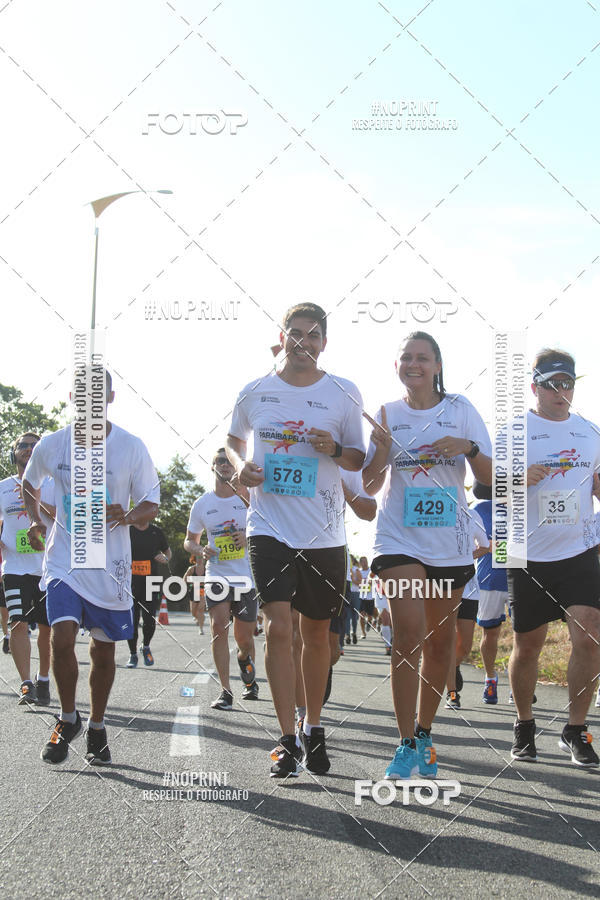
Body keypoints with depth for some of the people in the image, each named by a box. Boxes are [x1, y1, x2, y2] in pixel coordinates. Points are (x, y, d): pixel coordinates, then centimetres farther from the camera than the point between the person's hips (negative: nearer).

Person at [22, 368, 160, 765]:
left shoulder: (131, 447, -7)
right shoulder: (52, 444, -1)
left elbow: (152, 505, -1)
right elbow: (30, 484, 19)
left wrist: (127, 516, -23)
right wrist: (35, 520, 1)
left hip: (110, 566, 0)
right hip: (65, 559, 0)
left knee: (104, 649, 9)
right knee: (62, 638, -16)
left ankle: (97, 728, 29)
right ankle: (68, 719, 8)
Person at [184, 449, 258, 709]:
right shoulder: (202, 504, 4)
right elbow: (190, 540, 14)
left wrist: (249, 537, -17)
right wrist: (201, 550, -8)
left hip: (246, 577, 0)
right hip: (217, 576, 0)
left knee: (244, 637, 7)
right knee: (219, 626, -19)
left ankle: (245, 659, 43)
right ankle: (225, 690, -15)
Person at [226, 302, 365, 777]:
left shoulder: (344, 394, 1)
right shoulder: (255, 393, 4)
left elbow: (360, 461, 7)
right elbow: (234, 440, 21)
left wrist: (335, 449, -15)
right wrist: (241, 466, -1)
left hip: (324, 533, 1)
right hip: (270, 527, 0)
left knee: (317, 633, 10)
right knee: (278, 626, -12)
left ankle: (313, 726, 28)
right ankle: (288, 739, -6)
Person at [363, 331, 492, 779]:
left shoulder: (460, 409, 3)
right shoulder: (388, 414, 5)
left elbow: (491, 478, 1)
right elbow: (370, 486, 3)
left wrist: (469, 449, -18)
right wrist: (382, 448, -14)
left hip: (450, 542, 1)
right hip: (399, 539, -1)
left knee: (440, 642, 8)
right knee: (409, 630, -17)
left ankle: (424, 734, 26)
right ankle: (407, 745, -11)